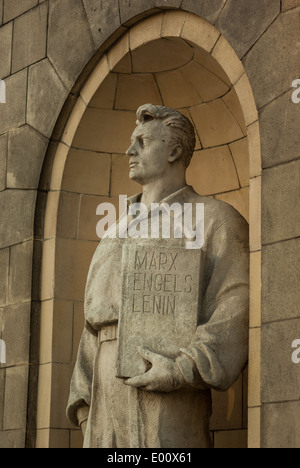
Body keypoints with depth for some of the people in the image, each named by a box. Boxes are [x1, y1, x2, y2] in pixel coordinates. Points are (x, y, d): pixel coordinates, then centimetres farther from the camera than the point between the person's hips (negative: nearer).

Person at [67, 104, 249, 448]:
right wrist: (84, 407, 8)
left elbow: (236, 315, -8)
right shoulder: (117, 236, 25)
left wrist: (183, 372, -20)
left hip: (171, 405, -6)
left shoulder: (215, 220, 4)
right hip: (109, 408, 6)